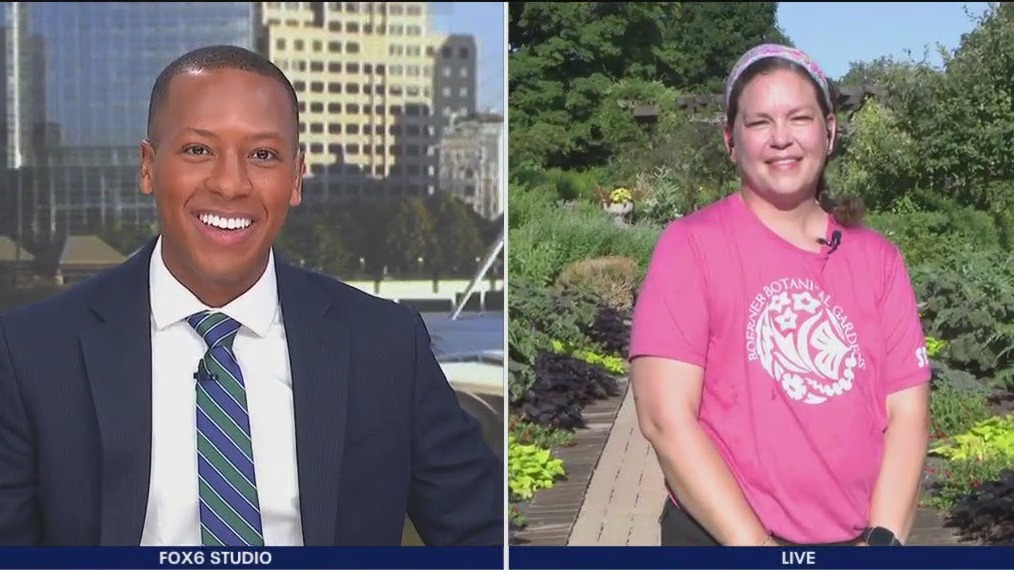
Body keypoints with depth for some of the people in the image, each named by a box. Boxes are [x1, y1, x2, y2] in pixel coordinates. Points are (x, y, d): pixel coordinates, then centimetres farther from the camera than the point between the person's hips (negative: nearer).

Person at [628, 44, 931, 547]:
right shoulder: (691, 244, -6)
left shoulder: (877, 258, 5)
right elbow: (666, 418, -13)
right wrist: (756, 548, -17)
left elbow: (908, 412, 1)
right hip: (721, 546, -3)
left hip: (856, 545, 3)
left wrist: (882, 542, -12)